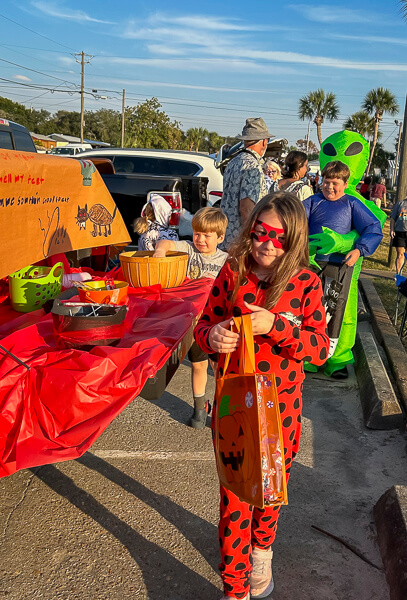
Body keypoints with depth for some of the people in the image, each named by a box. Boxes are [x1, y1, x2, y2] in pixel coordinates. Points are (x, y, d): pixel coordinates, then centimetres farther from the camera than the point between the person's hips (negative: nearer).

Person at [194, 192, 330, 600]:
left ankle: (261, 550, 51)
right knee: (233, 494, 5)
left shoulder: (306, 283, -8)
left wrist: (275, 326, -27)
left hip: (280, 404, 1)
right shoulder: (233, 273, -5)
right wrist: (211, 337, -21)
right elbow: (204, 323, 3)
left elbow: (319, 348, -12)